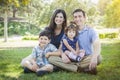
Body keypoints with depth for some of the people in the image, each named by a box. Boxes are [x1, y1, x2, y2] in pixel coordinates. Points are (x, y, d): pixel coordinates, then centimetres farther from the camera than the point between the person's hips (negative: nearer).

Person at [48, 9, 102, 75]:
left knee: (98, 57, -33)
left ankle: (70, 66, -28)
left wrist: (94, 57, -41)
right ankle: (81, 69, -30)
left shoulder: (90, 31, -1)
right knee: (51, 58, -20)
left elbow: (97, 45, -19)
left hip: (87, 58, -2)